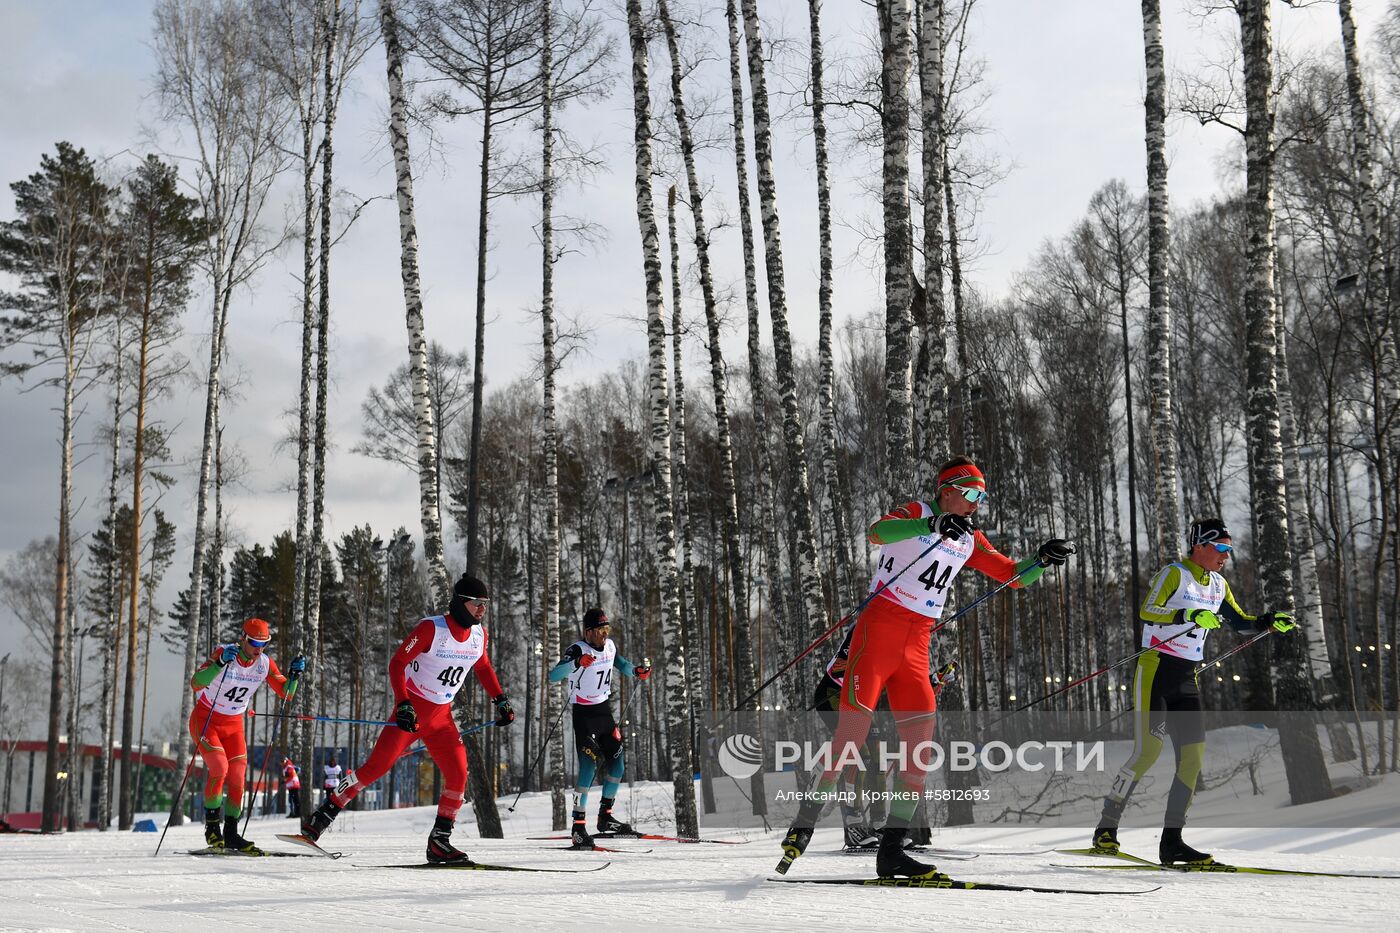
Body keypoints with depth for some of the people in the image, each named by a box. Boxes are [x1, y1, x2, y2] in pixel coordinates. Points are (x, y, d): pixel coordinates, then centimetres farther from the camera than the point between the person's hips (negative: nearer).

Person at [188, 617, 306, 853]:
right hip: (205, 719, -5)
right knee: (219, 768, -21)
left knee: (237, 777, -1)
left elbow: (286, 693, -4)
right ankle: (211, 825, -6)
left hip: (234, 725, 5)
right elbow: (195, 684, -31)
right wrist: (220, 662, -44)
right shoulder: (223, 654, -22)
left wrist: (294, 674, -22)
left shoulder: (265, 663, -8)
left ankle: (231, 834, 10)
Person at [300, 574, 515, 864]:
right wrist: (403, 705, -27)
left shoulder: (479, 634, 1)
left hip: (442, 715, 6)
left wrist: (501, 700, 14)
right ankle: (324, 815, 1)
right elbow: (397, 663, -17)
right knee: (377, 765, -12)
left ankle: (439, 842, 4)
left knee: (458, 774, -6)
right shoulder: (431, 628, -18)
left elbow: (483, 667, 21)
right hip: (412, 711, -6)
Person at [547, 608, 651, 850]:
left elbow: (620, 664, 24)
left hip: (604, 711, 7)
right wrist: (577, 662, -46)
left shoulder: (609, 646, 1)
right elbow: (553, 676, -30)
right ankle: (578, 825, -12)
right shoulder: (578, 650, -20)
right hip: (584, 714, -7)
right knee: (589, 766, -17)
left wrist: (637, 671, 4)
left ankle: (605, 816, 23)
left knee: (617, 764, 7)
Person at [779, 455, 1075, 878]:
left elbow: (1015, 575, 21)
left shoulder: (969, 541, 16)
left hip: (916, 647, 7)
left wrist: (1041, 559, 0)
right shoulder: (917, 513, -3)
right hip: (878, 631, -7)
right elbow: (877, 532, -23)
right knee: (851, 738, -12)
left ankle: (891, 851, 5)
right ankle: (803, 826, -1)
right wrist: (934, 524, -36)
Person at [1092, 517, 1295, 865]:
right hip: (1155, 671, -7)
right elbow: (1146, 612, -21)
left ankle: (1171, 842, 4)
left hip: (1187, 680, 8)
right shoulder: (1174, 573, -7)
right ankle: (1106, 828, -6)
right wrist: (1191, 616, -31)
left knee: (1193, 756, -1)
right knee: (1148, 750, -16)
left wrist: (1270, 622, 9)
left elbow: (1240, 622, 27)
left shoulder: (1218, 585, 15)